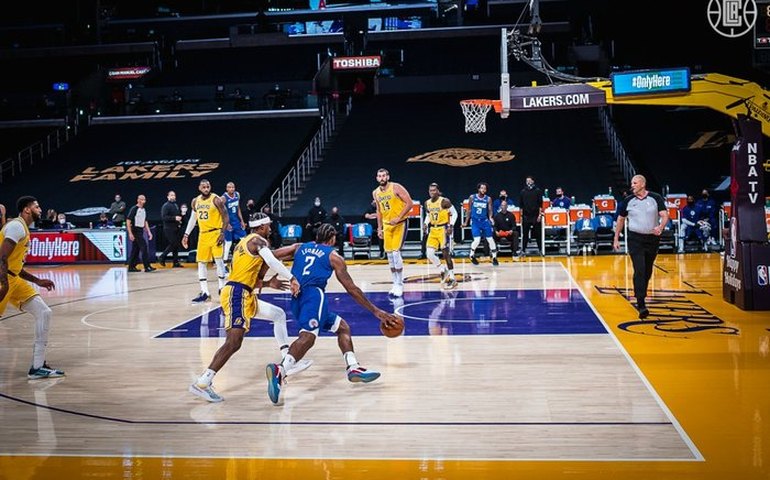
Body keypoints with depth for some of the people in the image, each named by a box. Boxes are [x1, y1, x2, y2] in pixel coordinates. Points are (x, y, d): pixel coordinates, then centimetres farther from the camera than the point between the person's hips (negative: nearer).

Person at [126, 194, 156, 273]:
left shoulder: (144, 210, 13)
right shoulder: (134, 209, -10)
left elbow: (145, 222, 20)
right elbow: (128, 220, -13)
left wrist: (149, 232, 13)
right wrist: (130, 233, -19)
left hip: (140, 231, 8)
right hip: (135, 231, -8)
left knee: (136, 249, 10)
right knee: (144, 247, -13)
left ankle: (131, 267, 16)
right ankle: (147, 267, -12)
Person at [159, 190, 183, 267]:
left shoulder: (176, 205, 17)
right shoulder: (165, 206, -7)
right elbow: (163, 217, -18)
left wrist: (179, 220, 12)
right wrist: (174, 218, -23)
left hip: (175, 228, 8)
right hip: (169, 228, -8)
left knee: (176, 245, 7)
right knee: (173, 244, -13)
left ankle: (176, 262, 11)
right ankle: (162, 257, 1)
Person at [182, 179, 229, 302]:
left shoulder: (216, 199, -10)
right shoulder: (195, 201, 7)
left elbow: (225, 217, -9)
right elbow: (193, 218, 18)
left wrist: (222, 233, -18)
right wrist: (186, 234, 13)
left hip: (215, 233, -6)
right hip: (202, 234, 6)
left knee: (218, 259, -10)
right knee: (201, 263, 5)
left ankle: (222, 288, 3)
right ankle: (204, 292, 10)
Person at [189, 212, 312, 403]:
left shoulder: (246, 242, 24)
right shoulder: (258, 240, -5)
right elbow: (271, 260, -26)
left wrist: (268, 283, 19)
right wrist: (292, 278, -24)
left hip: (244, 295, 10)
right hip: (236, 294, -10)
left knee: (279, 315, 18)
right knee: (234, 343, -17)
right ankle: (202, 383, -18)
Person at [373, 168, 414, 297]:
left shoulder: (396, 187, -12)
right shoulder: (376, 193, 6)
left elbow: (409, 203, -15)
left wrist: (398, 218, -21)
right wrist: (379, 228, 13)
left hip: (400, 223, -6)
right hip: (387, 225, 6)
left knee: (396, 252, -15)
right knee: (389, 254, 5)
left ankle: (400, 284, -5)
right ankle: (395, 284, 15)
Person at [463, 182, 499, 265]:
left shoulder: (488, 199, 0)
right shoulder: (472, 197, -1)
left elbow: (490, 210, 0)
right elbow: (469, 210, 7)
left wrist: (490, 218, -21)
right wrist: (466, 222, 7)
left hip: (484, 221, 2)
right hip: (475, 221, -2)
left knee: (490, 239, 0)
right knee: (477, 240, -14)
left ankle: (494, 258, 13)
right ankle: (472, 256, 11)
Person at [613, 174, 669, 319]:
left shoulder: (656, 198, -3)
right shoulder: (628, 200, 2)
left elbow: (665, 215, -11)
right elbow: (621, 219, 12)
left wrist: (660, 227, -32)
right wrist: (616, 239, 11)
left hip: (652, 238, 1)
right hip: (635, 238, -1)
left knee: (647, 272, 12)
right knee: (639, 270, -14)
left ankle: (640, 299, 32)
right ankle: (641, 305, -18)